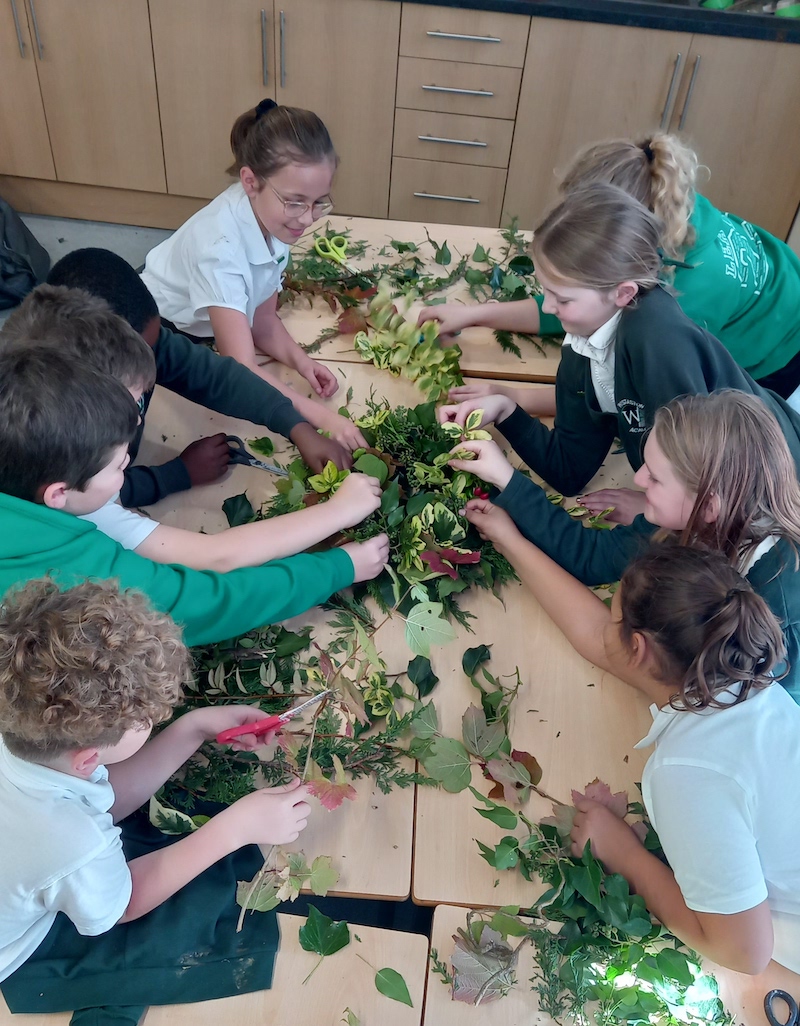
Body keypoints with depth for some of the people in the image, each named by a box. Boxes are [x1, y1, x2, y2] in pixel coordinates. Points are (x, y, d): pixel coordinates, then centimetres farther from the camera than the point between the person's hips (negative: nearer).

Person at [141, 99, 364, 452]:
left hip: (201, 339, 6)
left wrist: (300, 360, -23)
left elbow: (261, 319, -4)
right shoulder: (220, 246, -35)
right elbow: (241, 368, -39)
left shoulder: (270, 218, -13)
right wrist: (322, 418, -47)